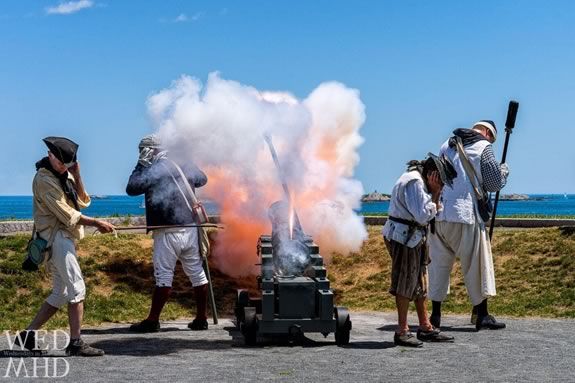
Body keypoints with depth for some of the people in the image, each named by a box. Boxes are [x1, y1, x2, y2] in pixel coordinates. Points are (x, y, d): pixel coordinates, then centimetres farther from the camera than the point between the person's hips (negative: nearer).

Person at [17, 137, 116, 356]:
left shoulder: (65, 175, 15)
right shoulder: (44, 179, -12)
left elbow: (83, 203, 9)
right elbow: (66, 214, -14)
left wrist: (76, 177, -3)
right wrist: (97, 223, -9)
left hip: (65, 238, 9)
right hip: (55, 237, -9)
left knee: (60, 293, 11)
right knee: (77, 289, -13)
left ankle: (28, 335, 15)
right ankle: (76, 343, -13)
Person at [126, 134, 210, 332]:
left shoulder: (153, 170, -8)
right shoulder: (184, 166, 11)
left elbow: (132, 188, -5)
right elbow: (202, 179, 27)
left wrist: (140, 165, 2)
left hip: (167, 232, -5)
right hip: (191, 229, 6)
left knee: (164, 275, -2)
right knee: (197, 273, 9)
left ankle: (152, 321, 4)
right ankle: (201, 319, 14)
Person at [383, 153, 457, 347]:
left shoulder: (419, 181, 14)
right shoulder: (415, 182, -19)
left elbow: (434, 212, 19)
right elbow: (423, 216, -24)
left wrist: (435, 195, 4)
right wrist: (434, 194, -15)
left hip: (413, 238, 11)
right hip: (404, 238, -11)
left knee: (420, 283, 15)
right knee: (405, 284, -5)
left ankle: (425, 328, 22)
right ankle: (402, 332, 1)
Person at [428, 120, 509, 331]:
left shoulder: (446, 145, 17)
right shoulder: (483, 148, -1)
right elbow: (495, 183, -1)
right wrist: (504, 169, 18)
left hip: (438, 213, 5)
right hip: (465, 214, -5)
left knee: (439, 264, 11)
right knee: (476, 264, 4)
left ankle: (435, 314, 12)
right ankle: (482, 315, 7)